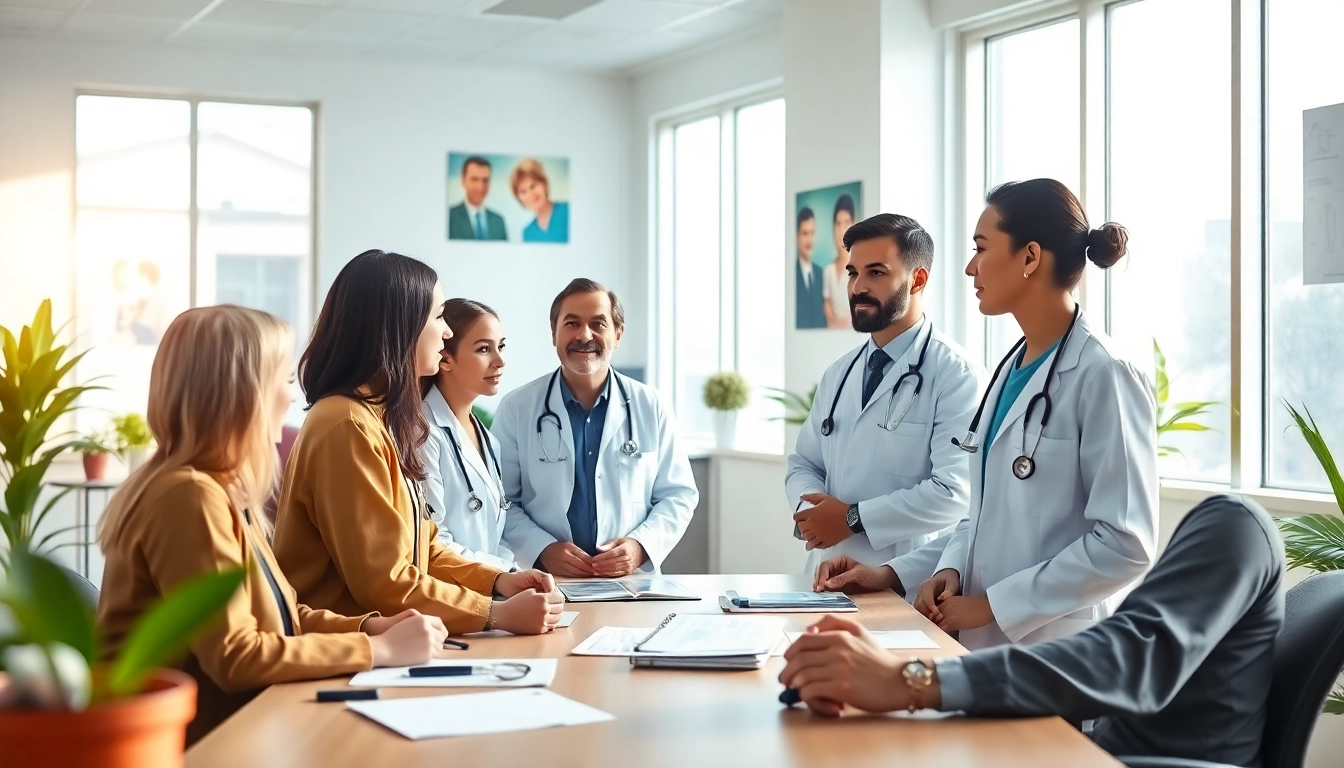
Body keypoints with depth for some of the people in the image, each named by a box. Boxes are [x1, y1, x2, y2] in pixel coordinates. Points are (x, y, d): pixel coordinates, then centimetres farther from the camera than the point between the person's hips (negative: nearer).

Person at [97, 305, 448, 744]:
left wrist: (369, 627, -2)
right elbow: (235, 658, -23)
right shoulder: (190, 496, -19)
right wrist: (380, 649, -17)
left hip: (226, 720, 9)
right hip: (178, 736, -9)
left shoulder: (225, 489, 10)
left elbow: (273, 614, 14)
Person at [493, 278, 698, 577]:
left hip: (632, 583, 2)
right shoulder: (516, 409, 4)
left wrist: (641, 546, -4)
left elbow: (678, 496, 11)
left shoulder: (651, 407, 7)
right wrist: (542, 550, -11)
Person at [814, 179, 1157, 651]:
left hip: (1058, 654, -7)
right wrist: (950, 570, 0)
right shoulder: (1011, 369, 11)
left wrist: (991, 605, -16)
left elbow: (1125, 544, -18)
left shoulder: (1103, 376, -13)